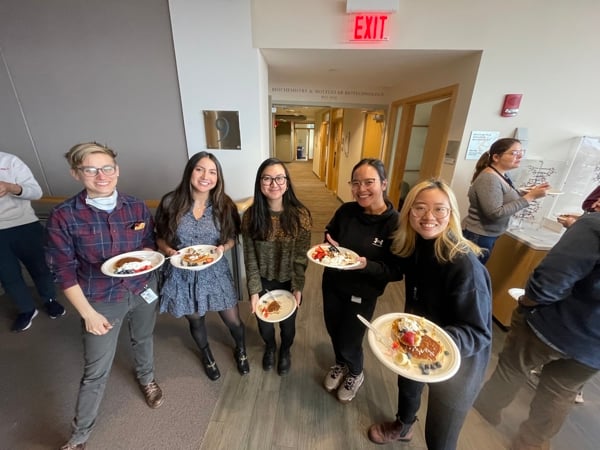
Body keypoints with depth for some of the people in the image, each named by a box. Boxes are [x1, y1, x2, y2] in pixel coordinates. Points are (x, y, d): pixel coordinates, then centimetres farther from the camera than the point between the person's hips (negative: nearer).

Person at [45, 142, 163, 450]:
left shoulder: (137, 207, -8)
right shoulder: (63, 217, -14)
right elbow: (64, 271, -10)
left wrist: (145, 255, -18)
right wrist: (87, 313, -11)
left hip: (143, 290, 3)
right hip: (101, 300, -2)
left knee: (143, 340, 26)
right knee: (96, 371, 11)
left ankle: (146, 378, 58)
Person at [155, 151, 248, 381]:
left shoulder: (224, 205, -10)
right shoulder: (171, 202, -12)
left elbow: (232, 238, 0)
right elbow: (159, 237, 0)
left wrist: (222, 247, -20)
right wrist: (169, 251, -20)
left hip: (215, 273, 0)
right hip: (183, 275, 1)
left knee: (233, 321, 12)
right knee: (195, 321, 23)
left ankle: (241, 350, 49)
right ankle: (207, 356, 57)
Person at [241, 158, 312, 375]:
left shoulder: (300, 214, -18)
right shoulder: (251, 216, -14)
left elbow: (301, 256, -12)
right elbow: (250, 257, -9)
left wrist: (297, 287, -12)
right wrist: (254, 290, -11)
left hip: (289, 281, -1)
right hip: (263, 282, 1)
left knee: (287, 323, 21)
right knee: (264, 321, 24)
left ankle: (285, 351, 57)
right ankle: (269, 347, 60)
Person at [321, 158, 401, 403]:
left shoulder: (395, 223, -19)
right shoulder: (345, 211, -11)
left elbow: (397, 271, -16)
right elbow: (329, 240, 6)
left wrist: (366, 265, -31)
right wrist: (330, 247, -16)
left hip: (363, 294, -3)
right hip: (332, 284, 4)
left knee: (349, 341, 14)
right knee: (333, 332, 23)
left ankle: (356, 373, 50)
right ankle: (340, 364, 56)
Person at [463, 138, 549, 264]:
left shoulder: (503, 175, 7)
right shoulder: (489, 178, -21)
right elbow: (495, 213, -25)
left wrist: (529, 192, -2)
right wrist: (530, 196, -21)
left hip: (488, 236, 9)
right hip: (478, 238, -9)